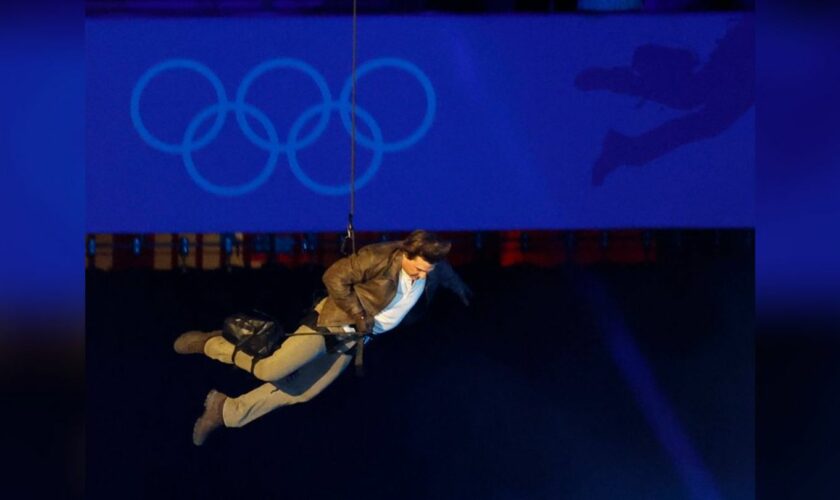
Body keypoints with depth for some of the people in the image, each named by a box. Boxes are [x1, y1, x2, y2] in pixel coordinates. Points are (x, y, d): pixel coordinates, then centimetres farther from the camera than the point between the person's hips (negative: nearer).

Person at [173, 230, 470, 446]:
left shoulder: (432, 271, -3)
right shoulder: (380, 258, -25)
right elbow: (334, 276, -21)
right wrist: (358, 315, -20)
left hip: (352, 341, 7)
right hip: (333, 321, -7)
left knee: (299, 392, 1)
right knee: (270, 370, -16)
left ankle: (225, 412, 12)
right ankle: (212, 343, 10)